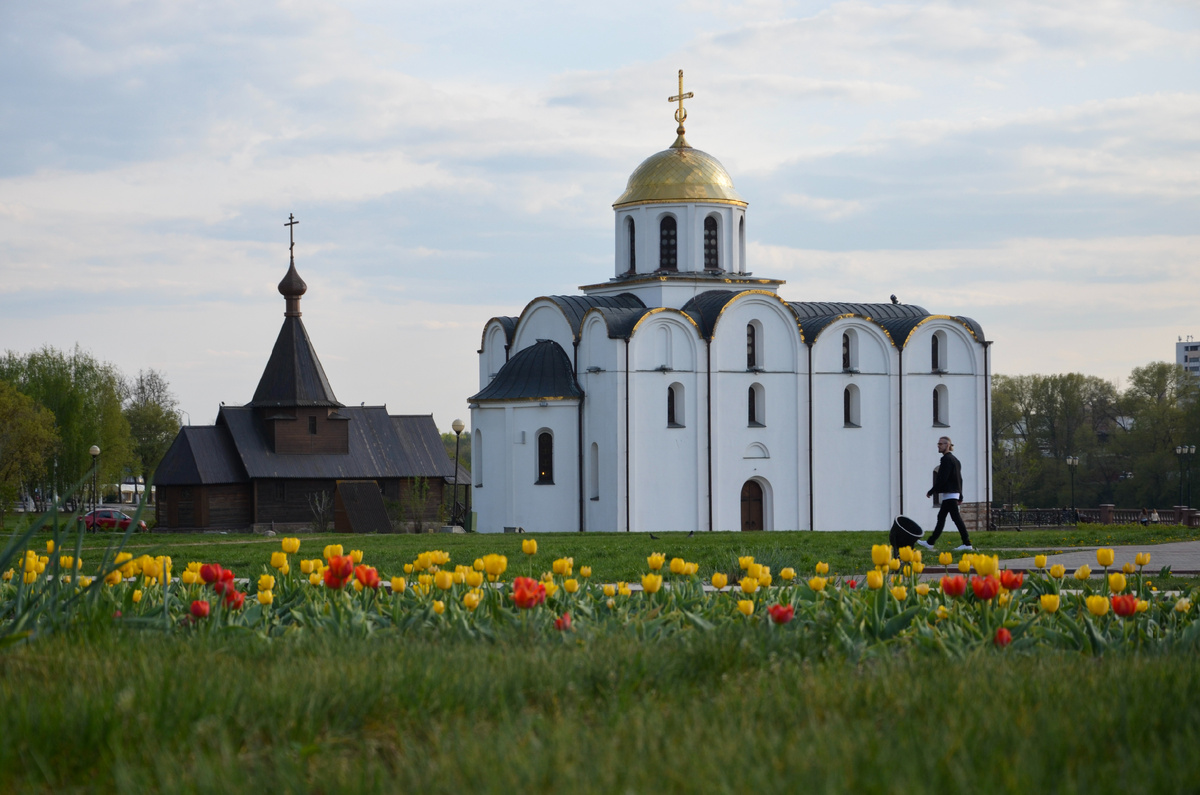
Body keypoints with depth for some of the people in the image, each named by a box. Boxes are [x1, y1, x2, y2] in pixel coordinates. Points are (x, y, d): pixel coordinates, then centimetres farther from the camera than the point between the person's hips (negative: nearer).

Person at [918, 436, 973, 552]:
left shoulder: (946, 459, -14)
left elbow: (942, 478, -20)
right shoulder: (954, 460, 16)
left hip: (949, 493, -10)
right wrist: (960, 496, 22)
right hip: (954, 493, 10)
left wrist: (931, 491, -15)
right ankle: (931, 542, 15)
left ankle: (967, 544, -9)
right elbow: (959, 479, 19)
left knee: (956, 518, -9)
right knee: (941, 517, 12)